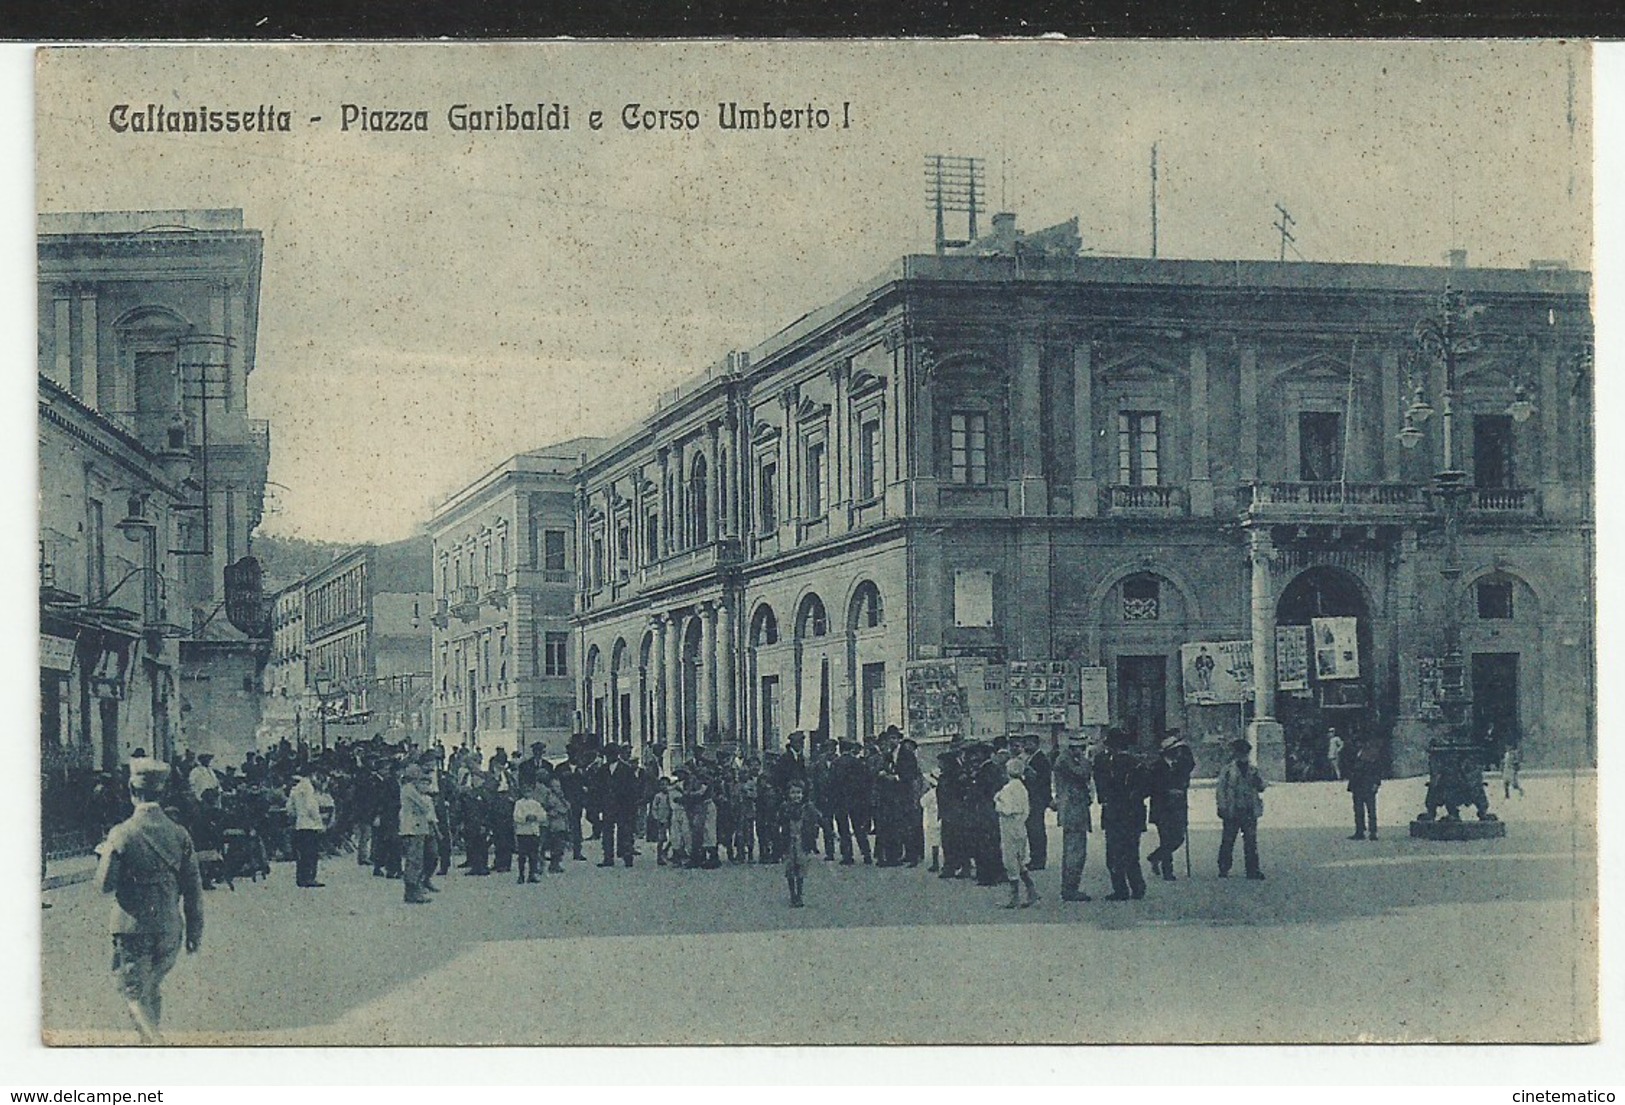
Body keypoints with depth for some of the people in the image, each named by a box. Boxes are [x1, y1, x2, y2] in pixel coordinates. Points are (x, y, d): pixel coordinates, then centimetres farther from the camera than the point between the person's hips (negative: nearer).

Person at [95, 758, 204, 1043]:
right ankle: (152, 1039, 33)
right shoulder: (179, 834, -2)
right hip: (170, 929, 4)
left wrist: (104, 854, 10)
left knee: (134, 993, 1)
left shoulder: (121, 834, -14)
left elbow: (105, 884, -9)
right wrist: (195, 931, 11)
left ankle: (155, 1042, -19)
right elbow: (193, 887, 2)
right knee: (154, 987, 22)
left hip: (132, 929, -4)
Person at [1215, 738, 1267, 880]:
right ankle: (1223, 870, 8)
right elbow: (1220, 789, -1)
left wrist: (1258, 780, -9)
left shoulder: (1253, 770, 13)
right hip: (1232, 811, -3)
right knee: (1228, 841, 1)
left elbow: (1261, 787, 13)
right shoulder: (1228, 770, 0)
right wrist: (1223, 807, -8)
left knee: (1251, 841, 1)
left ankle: (1253, 870, 5)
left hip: (1250, 811, 3)